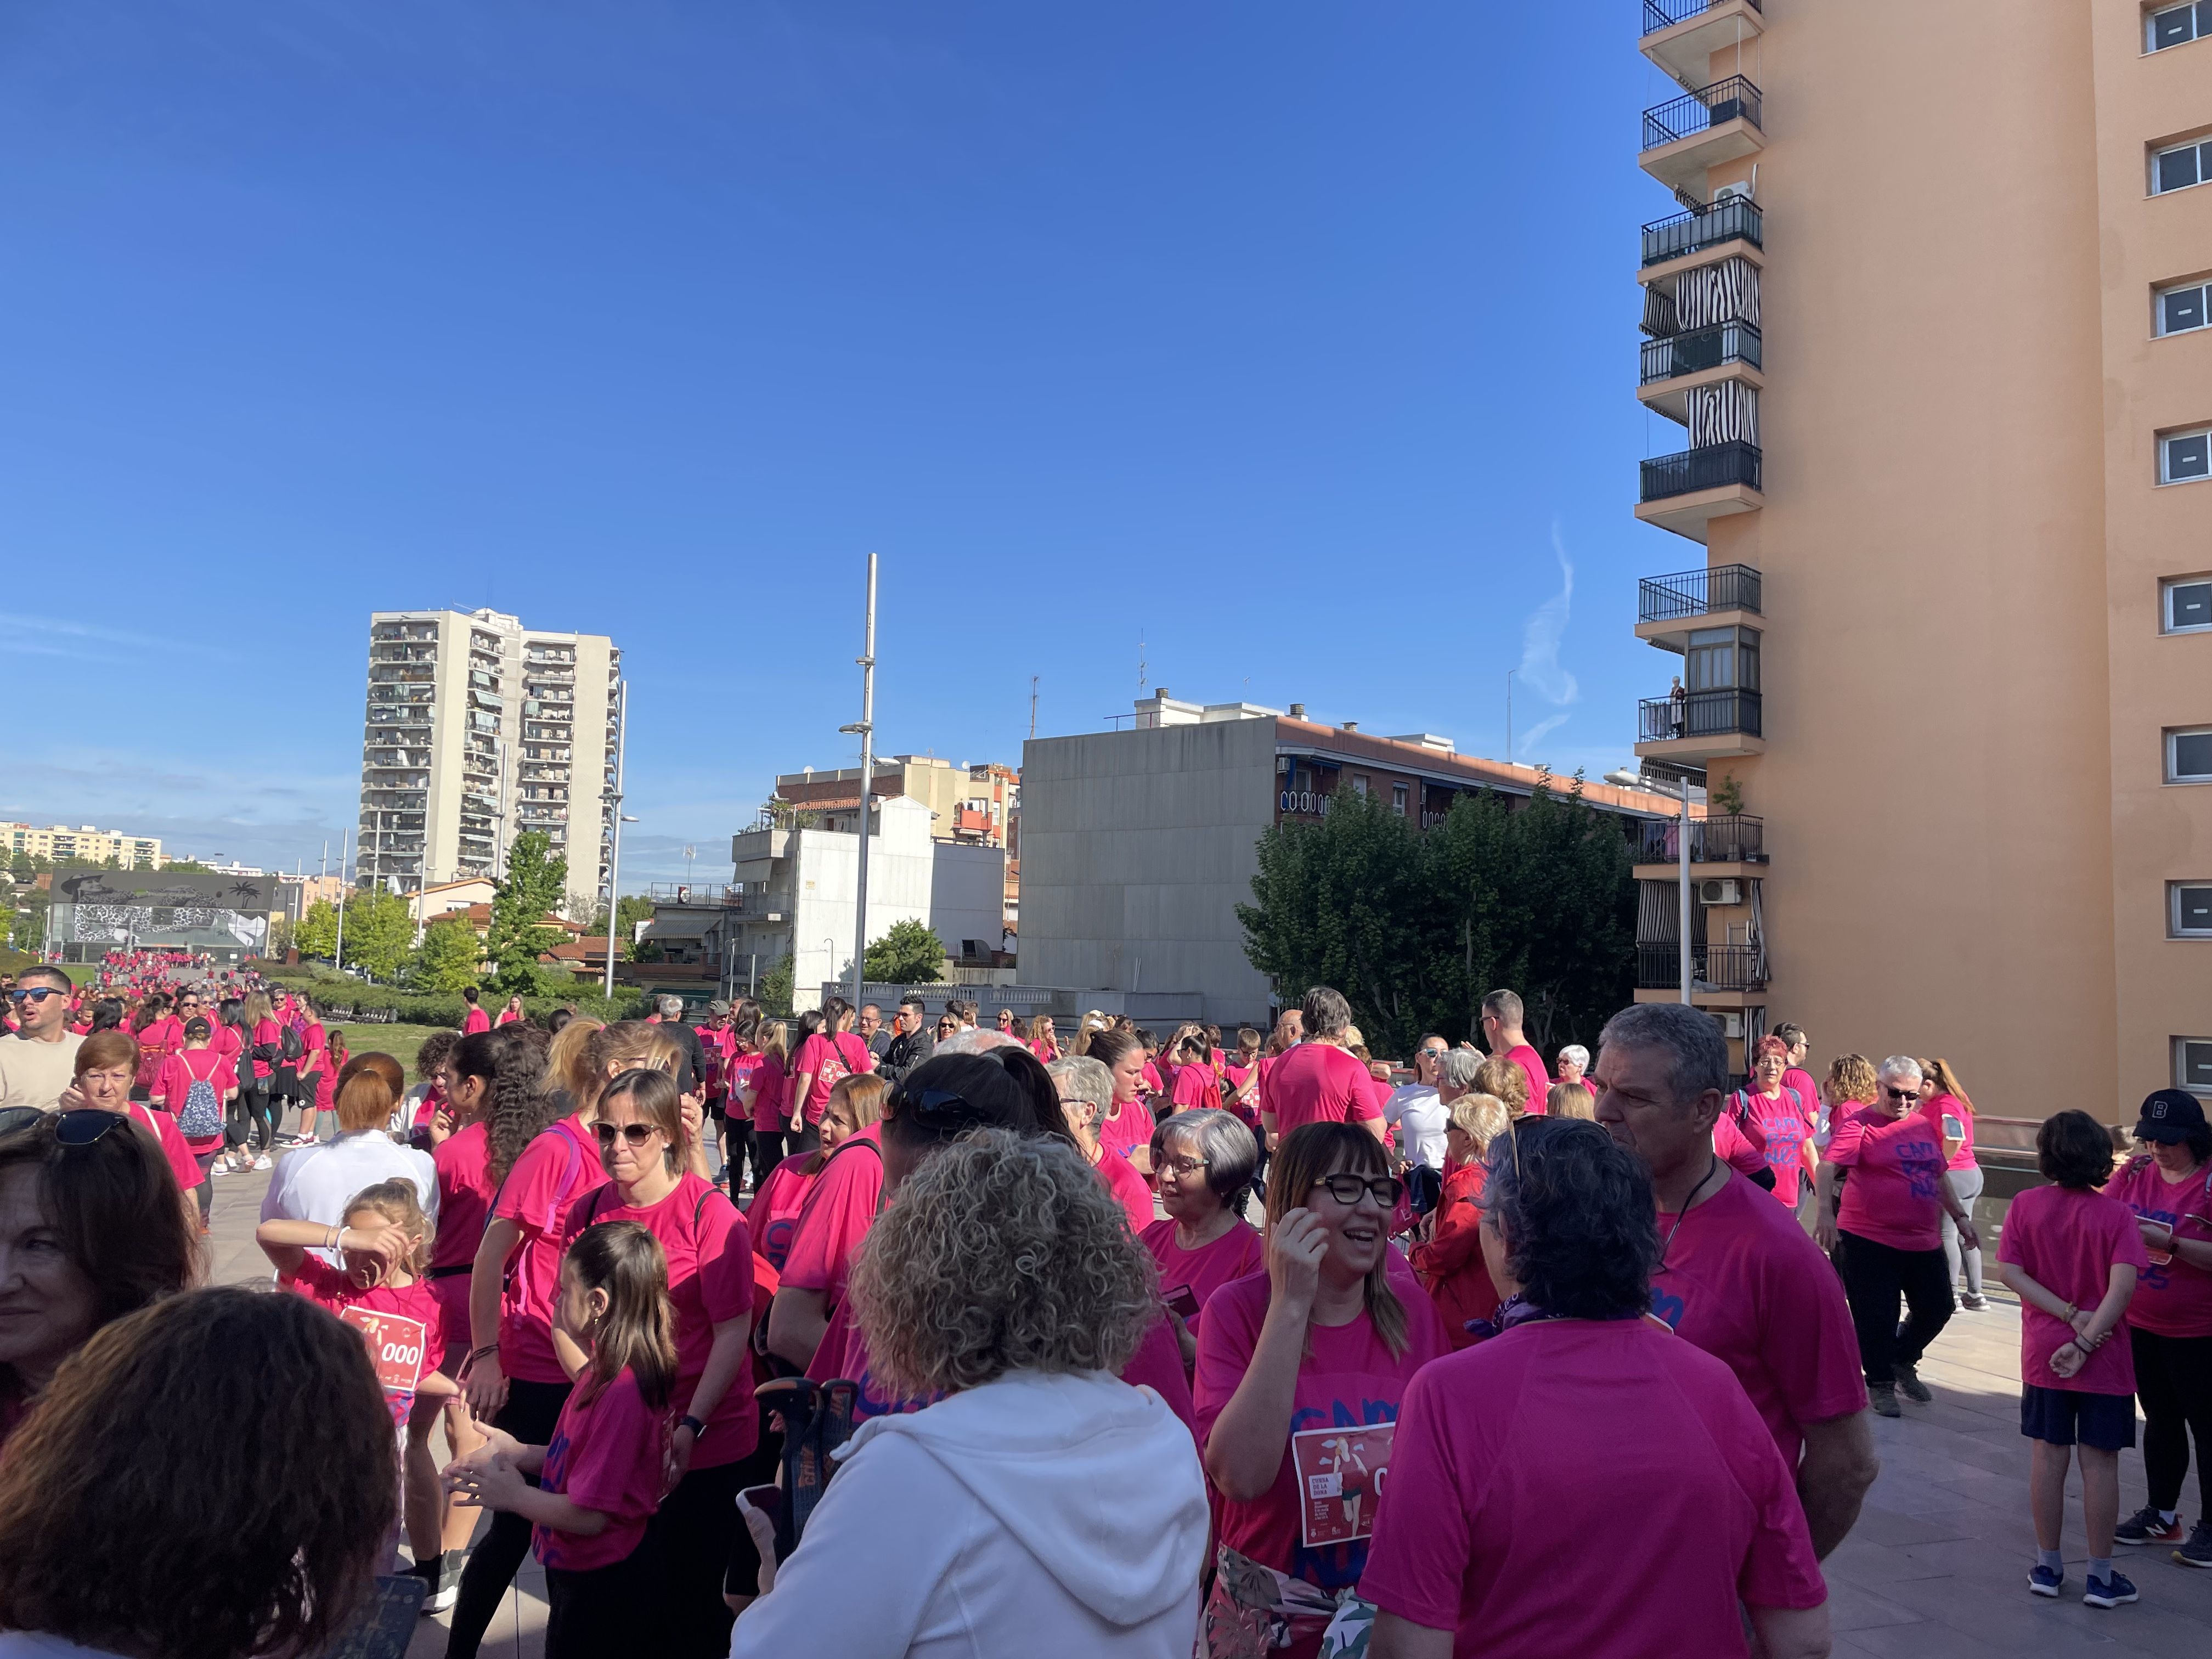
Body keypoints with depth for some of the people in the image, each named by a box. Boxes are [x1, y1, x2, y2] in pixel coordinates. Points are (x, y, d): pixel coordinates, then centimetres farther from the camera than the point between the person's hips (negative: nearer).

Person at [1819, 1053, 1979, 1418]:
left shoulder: (1924, 1127, 12)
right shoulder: (1859, 1124, -10)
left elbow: (1939, 1177, 24)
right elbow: (1827, 1165, -21)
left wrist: (1960, 1216, 19)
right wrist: (1825, 1210, -34)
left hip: (1924, 1241, 7)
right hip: (1870, 1241, -6)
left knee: (1937, 1307, 14)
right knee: (1877, 1317, -1)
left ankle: (1902, 1361, 38)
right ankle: (1881, 1384, 19)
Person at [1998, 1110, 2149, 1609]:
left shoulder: (2026, 1205, -4)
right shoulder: (2117, 1215, -10)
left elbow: (2010, 1271, -10)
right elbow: (2123, 1285, -20)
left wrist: (2069, 1314, -10)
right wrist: (2086, 1339, -19)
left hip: (2042, 1355, 2)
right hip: (2105, 1361, -2)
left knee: (2048, 1456, 10)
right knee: (2100, 1462, 6)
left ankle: (2048, 1567, 20)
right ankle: (2100, 1577, 15)